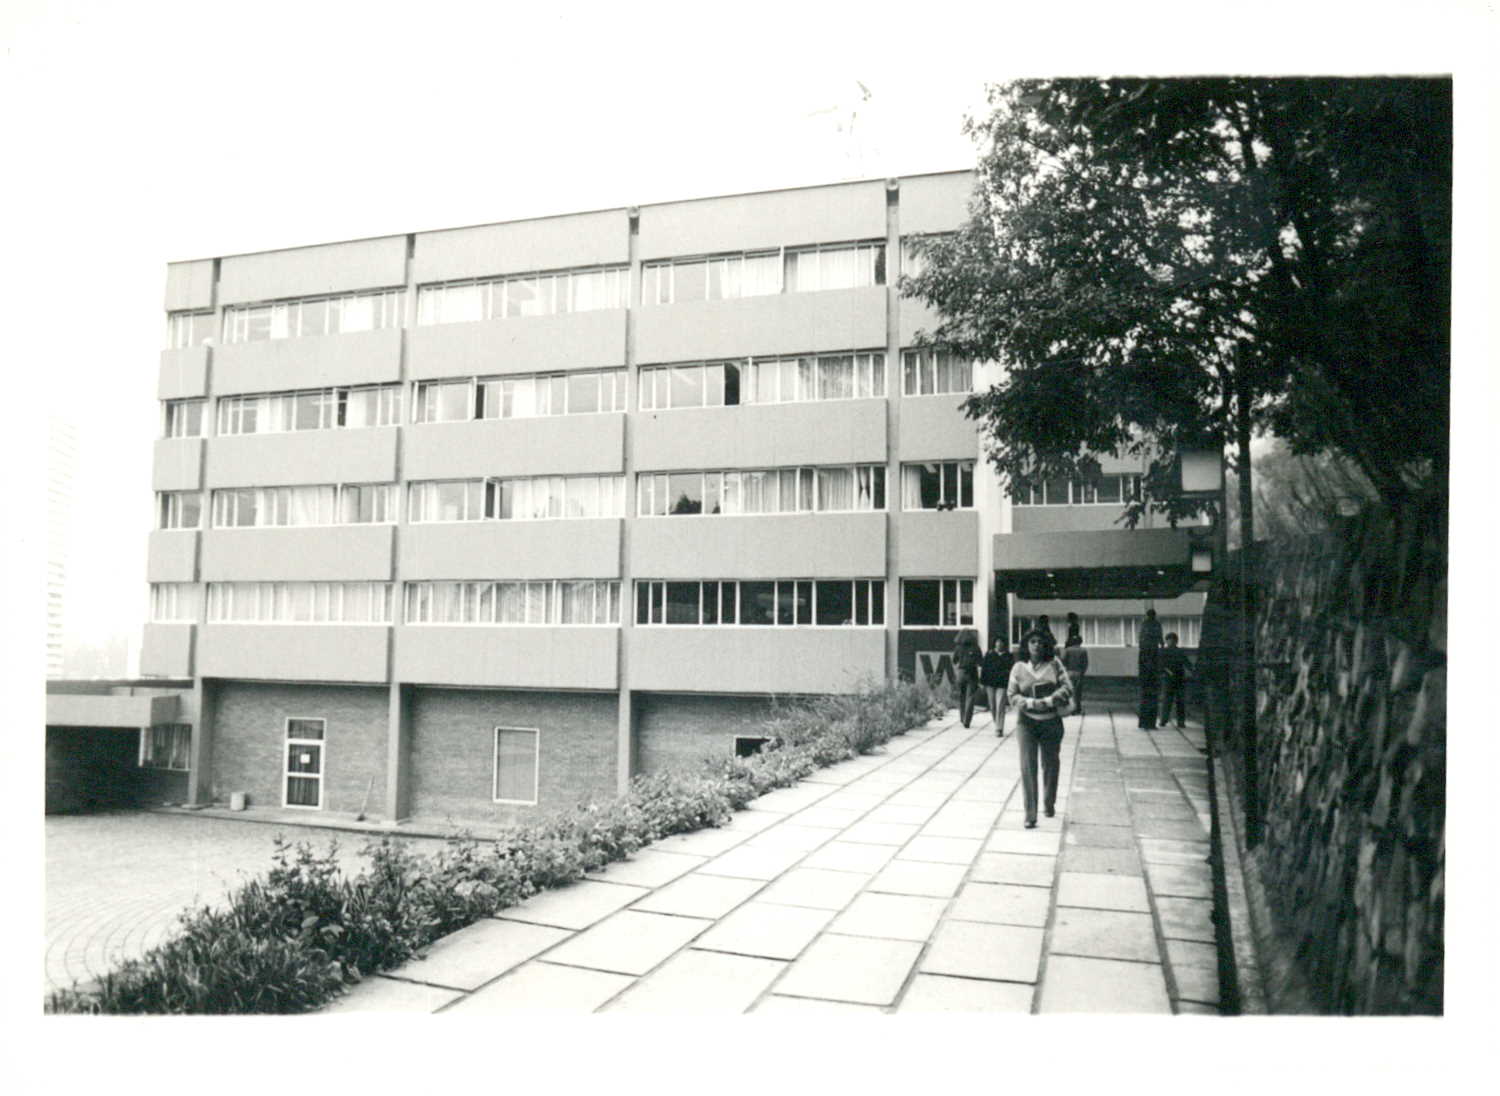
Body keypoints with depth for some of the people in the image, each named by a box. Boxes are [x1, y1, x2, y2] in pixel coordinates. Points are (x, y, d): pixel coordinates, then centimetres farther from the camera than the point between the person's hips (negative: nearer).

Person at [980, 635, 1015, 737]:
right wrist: (982, 682, 2)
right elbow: (984, 669, 7)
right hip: (990, 684, 3)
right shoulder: (989, 654, 7)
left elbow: (1012, 671, 3)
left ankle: (999, 729, -7)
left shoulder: (1009, 656, 3)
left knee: (1000, 707, -10)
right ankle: (998, 725, 28)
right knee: (992, 707, 9)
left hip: (1002, 684, -3)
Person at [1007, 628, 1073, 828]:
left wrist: (1048, 701, -18)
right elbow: (1012, 695, -1)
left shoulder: (1054, 664, 0)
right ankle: (1030, 815, -6)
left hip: (1052, 722, 1)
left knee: (1050, 764, 14)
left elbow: (1067, 688, -5)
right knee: (1028, 767, -8)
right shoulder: (1019, 667, 0)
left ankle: (1049, 804, 39)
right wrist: (1031, 703, -16)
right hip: (1027, 722, -1)